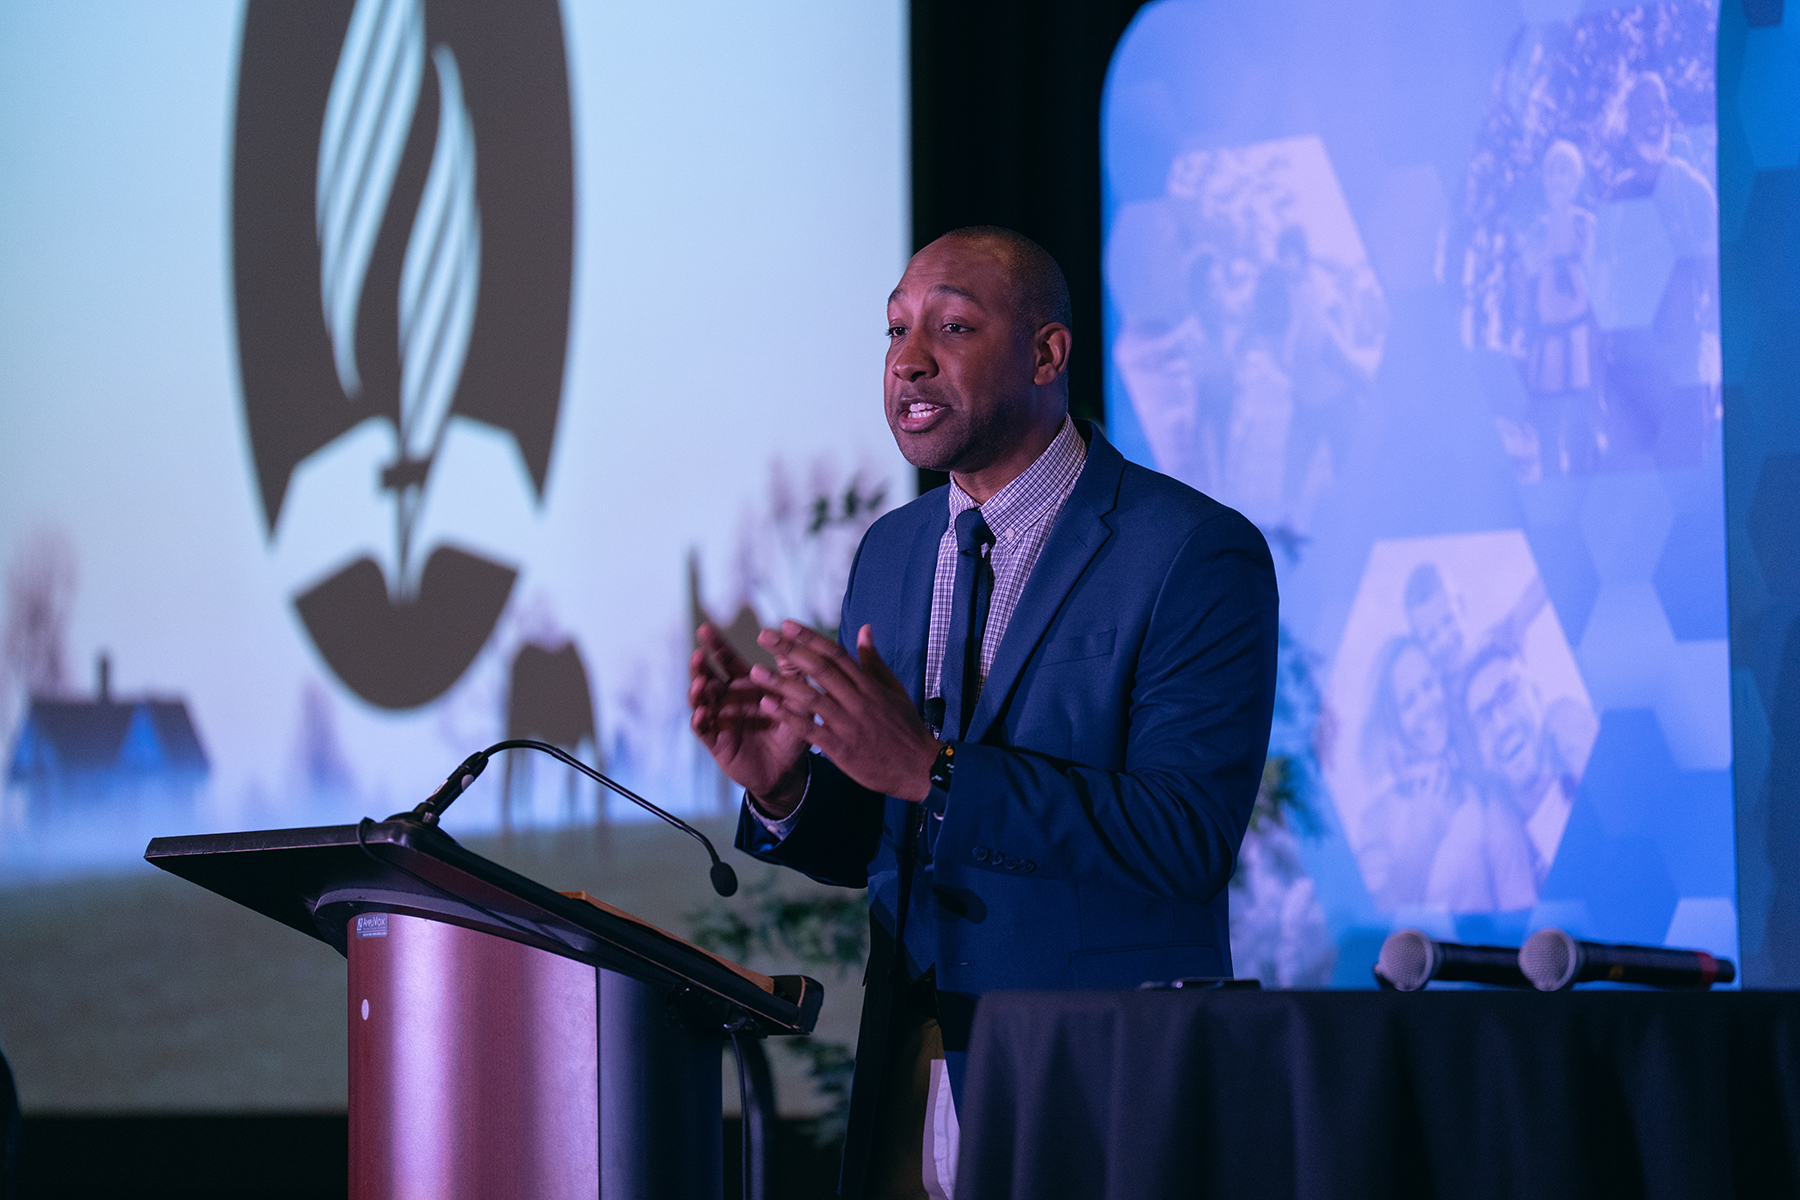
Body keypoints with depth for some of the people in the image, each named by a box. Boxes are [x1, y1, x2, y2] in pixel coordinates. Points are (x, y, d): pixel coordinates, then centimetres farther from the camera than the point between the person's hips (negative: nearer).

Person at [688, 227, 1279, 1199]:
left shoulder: (1198, 554, -12)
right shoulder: (891, 553, 9)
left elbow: (1188, 836, -22)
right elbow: (869, 847, 13)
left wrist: (931, 770, -29)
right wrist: (782, 789, -10)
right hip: (912, 1081, 6)